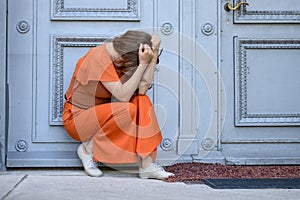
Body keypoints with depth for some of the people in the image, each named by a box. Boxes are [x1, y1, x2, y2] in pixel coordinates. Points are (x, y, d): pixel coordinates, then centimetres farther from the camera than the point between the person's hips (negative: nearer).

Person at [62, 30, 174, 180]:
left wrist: (154, 55, -19)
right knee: (128, 109, -30)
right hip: (76, 118, -8)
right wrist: (143, 64, -31)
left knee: (142, 101, -15)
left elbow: (142, 89, -14)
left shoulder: (116, 55, -2)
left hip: (99, 114, 8)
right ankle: (87, 148, -9)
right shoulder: (100, 58, -25)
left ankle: (147, 164, -18)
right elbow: (123, 95, -31)